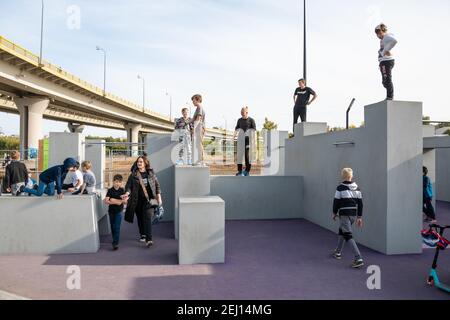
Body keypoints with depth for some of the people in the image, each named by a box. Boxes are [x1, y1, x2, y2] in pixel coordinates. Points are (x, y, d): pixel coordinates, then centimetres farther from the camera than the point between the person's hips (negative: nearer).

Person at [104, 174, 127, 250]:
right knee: (113, 227, 12)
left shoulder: (122, 190, -4)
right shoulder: (110, 190, -5)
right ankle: (115, 240, 29)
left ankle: (115, 243, -9)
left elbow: (125, 201, -10)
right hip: (111, 211, 2)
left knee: (117, 227, -9)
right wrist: (116, 202, -23)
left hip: (119, 211, -2)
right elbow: (106, 201, -14)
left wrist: (115, 200, -20)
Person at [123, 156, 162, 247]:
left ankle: (149, 239, -17)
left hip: (149, 199, -2)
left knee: (147, 218, -12)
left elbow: (157, 185, 9)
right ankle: (142, 235, 33)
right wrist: (127, 194, -22)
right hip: (137, 200, 2)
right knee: (140, 218, 12)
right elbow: (128, 186, -2)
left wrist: (159, 197, 4)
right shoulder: (133, 175, 2)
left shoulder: (151, 173, 4)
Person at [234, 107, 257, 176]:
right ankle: (240, 171, 7)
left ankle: (247, 171, 6)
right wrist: (234, 136, 1)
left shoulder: (251, 120, 1)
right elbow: (236, 129, 15)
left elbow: (254, 130, -1)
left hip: (248, 139, -4)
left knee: (247, 155, -4)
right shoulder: (239, 120, 12)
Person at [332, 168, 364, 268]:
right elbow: (360, 203, 7)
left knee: (348, 236, -7)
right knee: (342, 231, 24)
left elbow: (336, 201, -8)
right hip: (353, 215, 7)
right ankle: (338, 253, 37)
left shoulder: (340, 188, -12)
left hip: (344, 215, -7)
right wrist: (359, 217, 12)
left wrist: (334, 213, 6)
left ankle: (358, 258, -17)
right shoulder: (357, 188, 6)